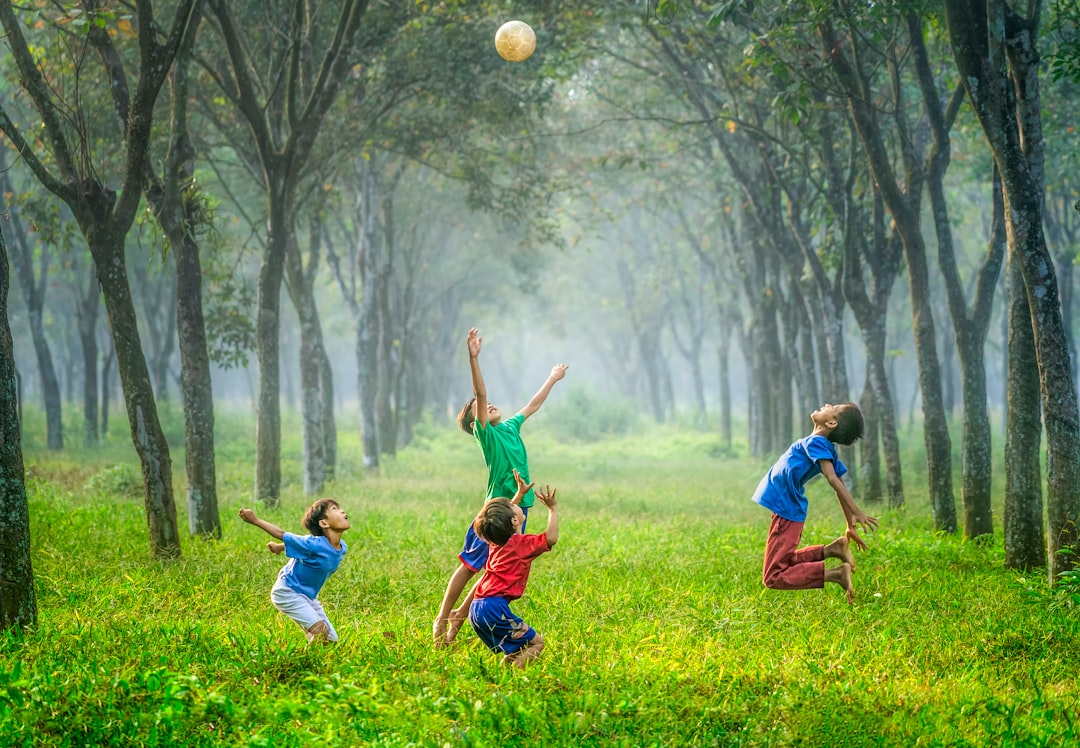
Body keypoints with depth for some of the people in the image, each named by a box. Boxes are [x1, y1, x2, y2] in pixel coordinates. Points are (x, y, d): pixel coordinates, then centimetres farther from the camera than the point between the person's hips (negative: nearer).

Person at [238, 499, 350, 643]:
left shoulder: (342, 548, -6)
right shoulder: (314, 545, -30)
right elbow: (282, 535, -15)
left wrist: (279, 547, 22)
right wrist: (255, 521, -7)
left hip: (309, 596, 8)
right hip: (288, 592, -8)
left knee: (331, 640, 6)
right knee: (320, 631, -23)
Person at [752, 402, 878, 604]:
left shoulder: (815, 442, -19)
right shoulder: (827, 448, 6)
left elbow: (833, 480, -29)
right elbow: (839, 486, 11)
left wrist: (856, 513, -37)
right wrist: (851, 526, 17)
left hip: (786, 513, -9)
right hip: (791, 511, 9)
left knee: (774, 578, -8)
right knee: (785, 563, 26)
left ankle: (835, 574, -18)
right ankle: (832, 549, 9)